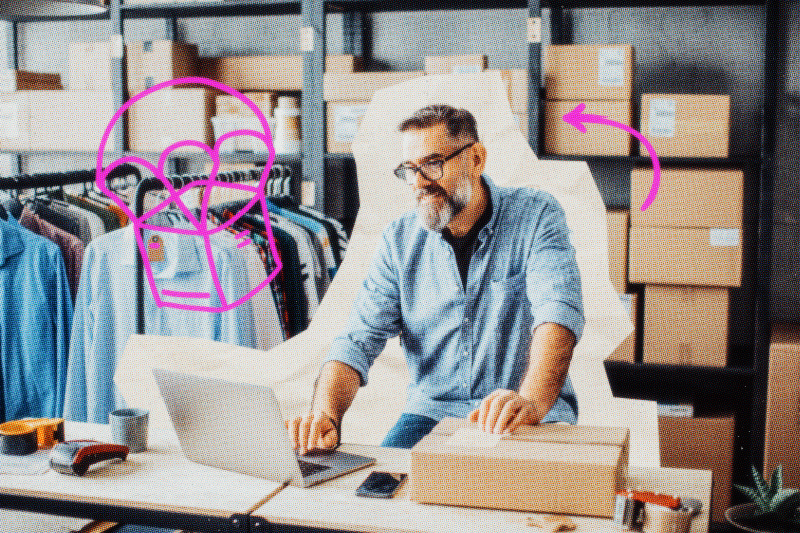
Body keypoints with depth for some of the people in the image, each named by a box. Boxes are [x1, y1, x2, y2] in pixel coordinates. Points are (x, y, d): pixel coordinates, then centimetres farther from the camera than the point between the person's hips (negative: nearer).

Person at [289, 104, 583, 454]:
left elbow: (559, 311, -22)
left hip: (531, 420, -2)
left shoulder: (536, 216, -6)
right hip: (432, 410, 2)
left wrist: (532, 401, -42)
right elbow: (359, 340, -4)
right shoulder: (400, 239, 3)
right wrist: (325, 415, -25)